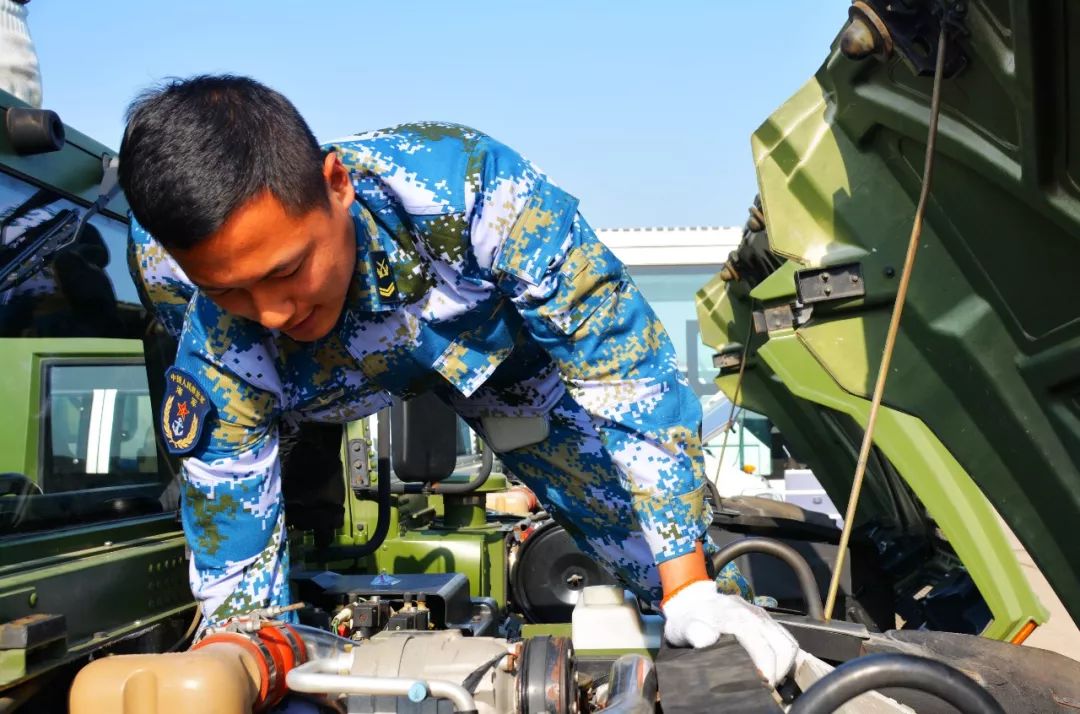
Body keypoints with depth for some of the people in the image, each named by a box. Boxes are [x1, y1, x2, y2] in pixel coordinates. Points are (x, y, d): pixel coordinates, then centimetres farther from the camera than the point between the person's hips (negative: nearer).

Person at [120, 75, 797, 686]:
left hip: (500, 340, -2)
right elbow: (238, 582, -25)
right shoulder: (218, 370, -37)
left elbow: (627, 365, -37)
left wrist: (689, 588, -37)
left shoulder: (466, 183, -44)